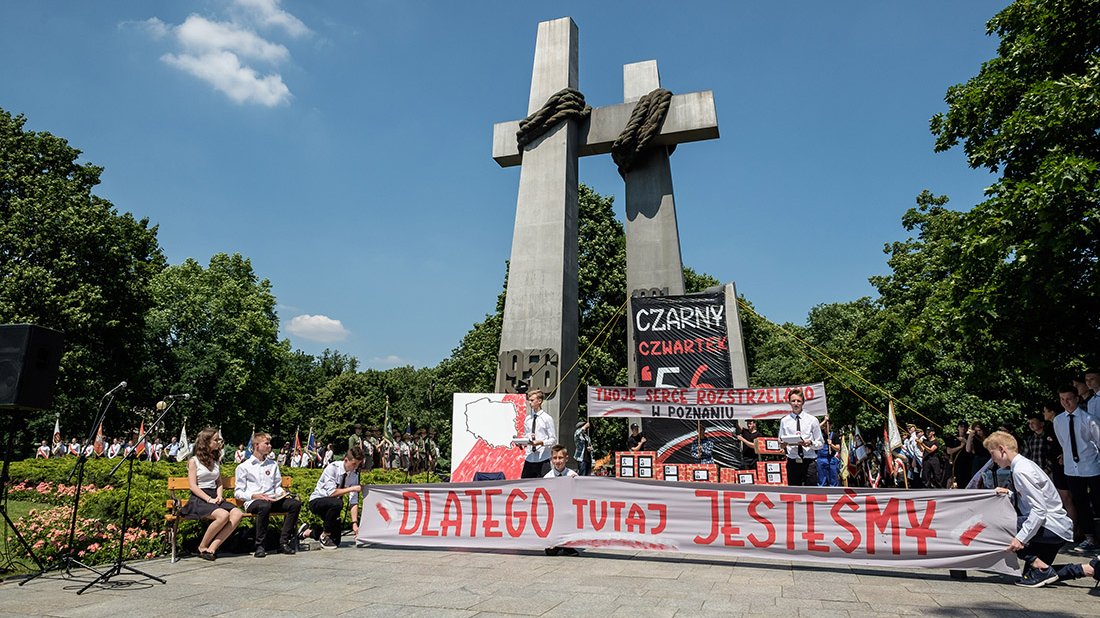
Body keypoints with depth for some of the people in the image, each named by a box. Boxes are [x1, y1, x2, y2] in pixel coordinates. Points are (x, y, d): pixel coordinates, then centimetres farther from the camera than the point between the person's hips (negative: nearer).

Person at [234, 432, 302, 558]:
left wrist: (282, 493, 0)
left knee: (295, 504, -23)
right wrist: (255, 495, -16)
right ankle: (260, 545, -28)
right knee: (264, 506, -40)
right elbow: (238, 492, 1)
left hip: (272, 500, 5)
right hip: (252, 502, -4)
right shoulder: (243, 467, 7)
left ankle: (283, 542, -21)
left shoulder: (273, 465, 22)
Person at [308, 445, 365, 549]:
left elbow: (354, 501, -12)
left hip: (331, 505, 6)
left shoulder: (354, 474, -9)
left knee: (336, 541, 6)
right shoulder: (332, 468, -25)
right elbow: (332, 492, -34)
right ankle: (325, 536, -15)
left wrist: (355, 523, -20)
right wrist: (352, 488, -31)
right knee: (337, 503, -38)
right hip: (316, 501, -6)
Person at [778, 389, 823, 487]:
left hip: (809, 462, -1)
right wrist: (782, 443, -8)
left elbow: (821, 443, 7)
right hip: (792, 462, 1)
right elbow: (780, 442, 14)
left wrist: (810, 443, -13)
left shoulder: (812, 420, 5)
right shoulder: (784, 421, 7)